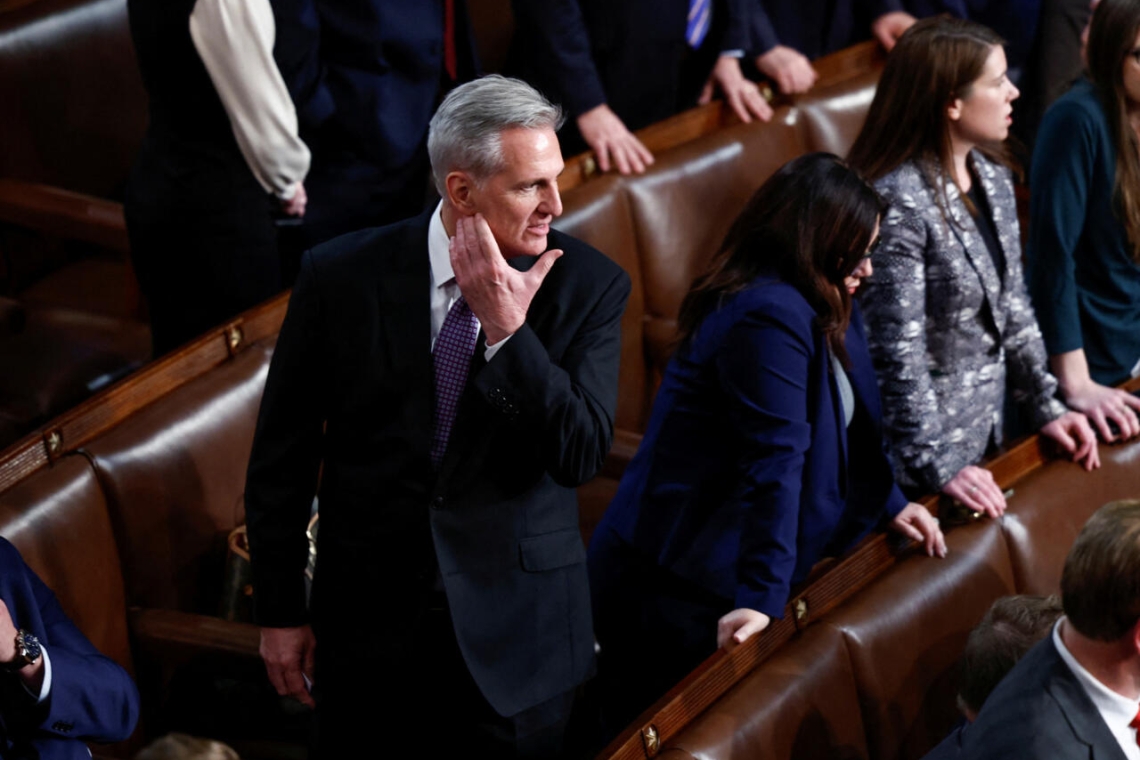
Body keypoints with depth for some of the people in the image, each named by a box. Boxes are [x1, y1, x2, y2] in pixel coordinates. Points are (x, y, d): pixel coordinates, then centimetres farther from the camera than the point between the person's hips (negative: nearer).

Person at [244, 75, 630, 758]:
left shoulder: (588, 285, -8)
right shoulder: (343, 276, -8)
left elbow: (582, 456, -15)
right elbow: (282, 454, 0)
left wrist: (509, 331, -24)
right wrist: (280, 612, 3)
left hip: (516, 632, 0)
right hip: (370, 620, 0)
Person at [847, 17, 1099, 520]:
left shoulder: (992, 178, 2)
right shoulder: (898, 203, -24)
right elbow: (897, 354, -23)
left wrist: (1044, 406, 7)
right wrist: (937, 466, -23)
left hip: (984, 430, 8)